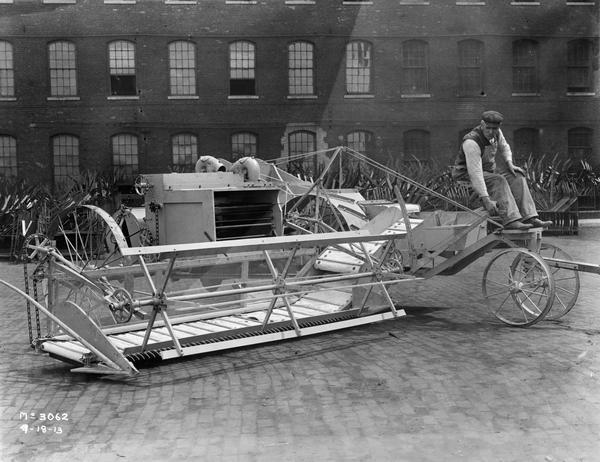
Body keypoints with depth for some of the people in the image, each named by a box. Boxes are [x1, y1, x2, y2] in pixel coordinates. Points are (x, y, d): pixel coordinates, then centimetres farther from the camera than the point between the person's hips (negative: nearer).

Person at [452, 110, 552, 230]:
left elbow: (504, 147, 20)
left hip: (488, 170, 8)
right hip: (466, 174, -8)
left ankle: (529, 217, -19)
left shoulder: (496, 132, -4)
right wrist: (486, 200, -41)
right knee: (498, 180, -31)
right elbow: (475, 173, -37)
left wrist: (510, 163, 1)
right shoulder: (472, 142, -30)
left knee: (517, 176, -9)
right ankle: (511, 220, -37)